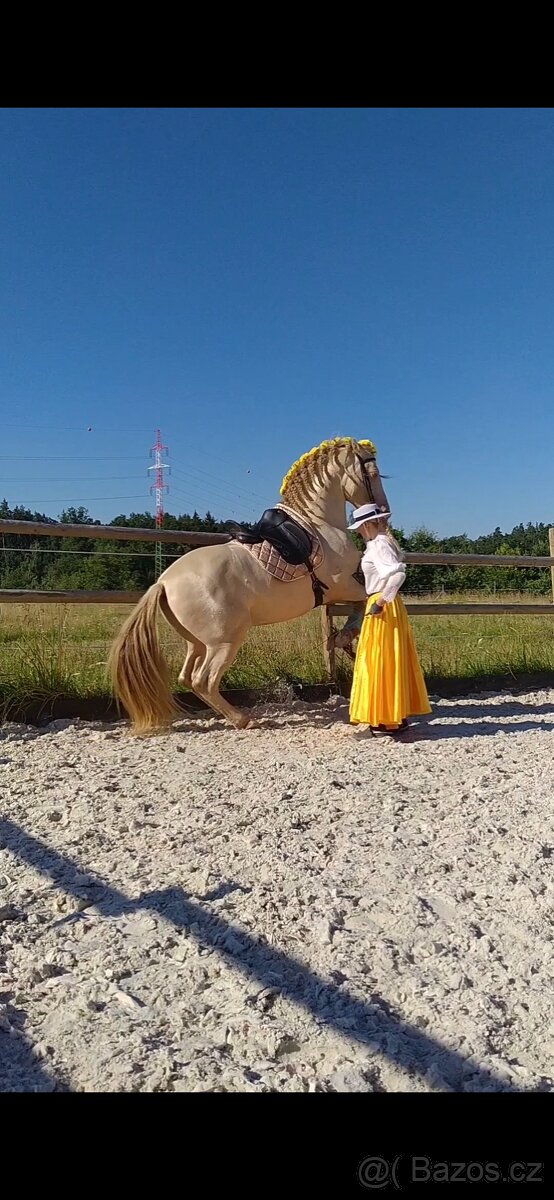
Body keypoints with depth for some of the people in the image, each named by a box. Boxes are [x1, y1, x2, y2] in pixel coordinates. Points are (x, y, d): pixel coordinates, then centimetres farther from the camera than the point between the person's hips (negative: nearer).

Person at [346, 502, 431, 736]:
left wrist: (382, 601, -25)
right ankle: (398, 716, 22)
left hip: (382, 608, -10)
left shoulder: (379, 544, -15)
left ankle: (388, 720, 5)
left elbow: (398, 573, -29)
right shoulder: (379, 543, 15)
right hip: (388, 607, 10)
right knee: (390, 662, 14)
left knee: (382, 661, -3)